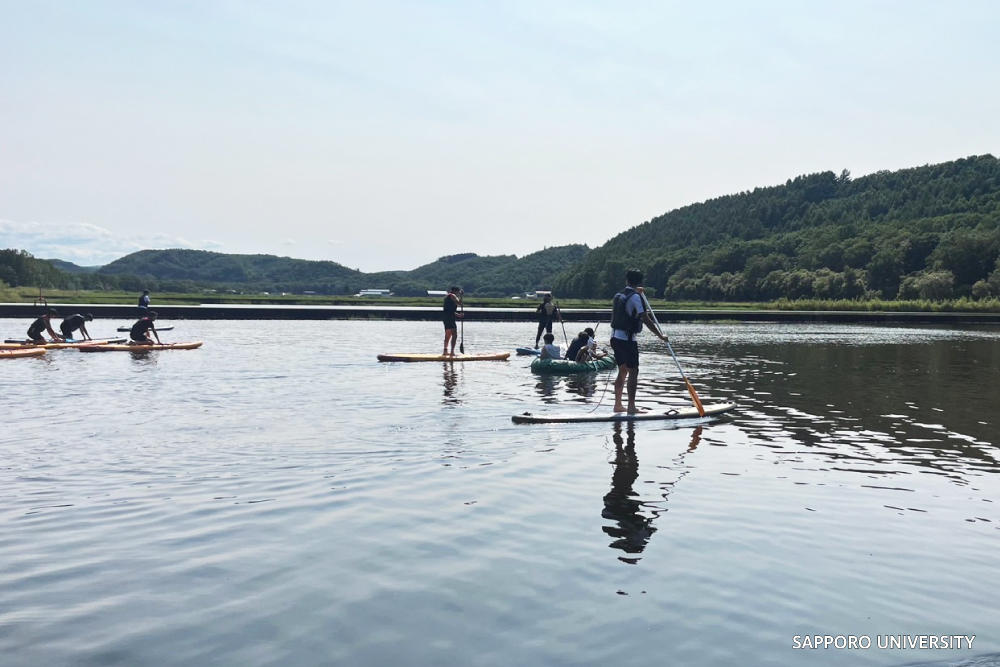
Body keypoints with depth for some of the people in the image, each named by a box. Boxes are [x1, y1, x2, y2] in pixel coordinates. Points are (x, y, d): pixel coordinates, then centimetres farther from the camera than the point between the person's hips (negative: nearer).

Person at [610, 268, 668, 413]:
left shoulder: (618, 295, 11)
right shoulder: (636, 297, -13)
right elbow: (647, 320, -17)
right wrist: (661, 336, -11)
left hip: (615, 337, 8)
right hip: (627, 339, -8)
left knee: (622, 371, 15)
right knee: (633, 372, -4)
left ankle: (618, 405, 18)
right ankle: (631, 407, -6)